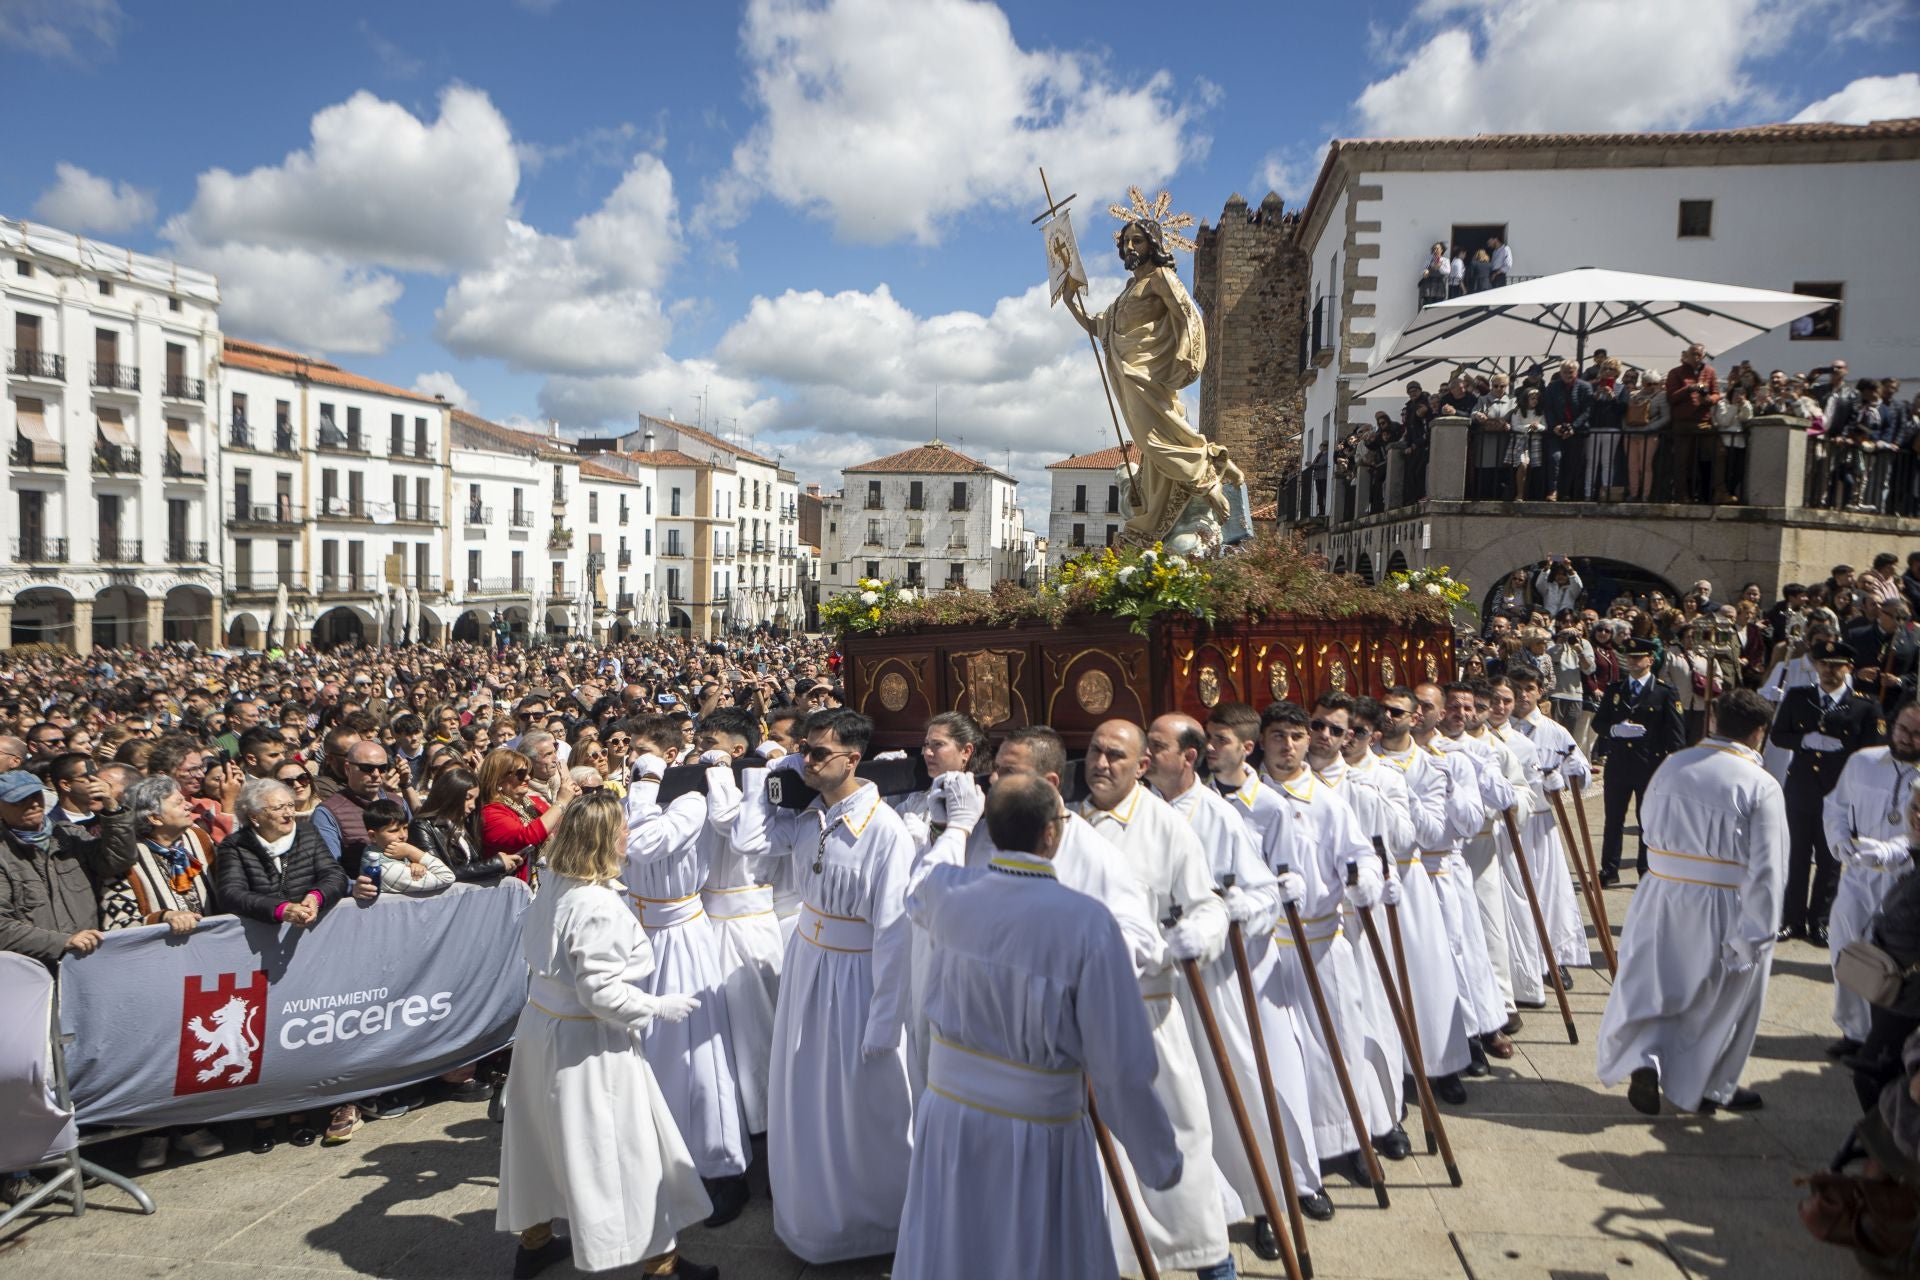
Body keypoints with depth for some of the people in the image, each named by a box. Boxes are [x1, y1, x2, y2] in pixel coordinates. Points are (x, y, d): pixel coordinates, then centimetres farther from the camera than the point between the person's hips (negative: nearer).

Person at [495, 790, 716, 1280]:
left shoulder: (553, 883, -3)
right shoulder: (598, 908, -28)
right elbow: (602, 992, -26)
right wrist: (659, 1008, -14)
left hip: (543, 1024, 9)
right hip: (585, 1044, -9)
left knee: (547, 1137, 25)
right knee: (625, 1151, 6)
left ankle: (533, 1240, 44)